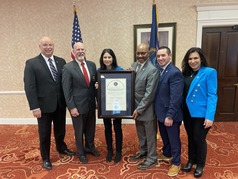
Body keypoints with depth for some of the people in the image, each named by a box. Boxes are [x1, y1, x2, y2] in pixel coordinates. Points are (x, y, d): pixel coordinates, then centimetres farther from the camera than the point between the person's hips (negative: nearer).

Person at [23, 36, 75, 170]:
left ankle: (61, 148, 46)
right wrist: (35, 107, -15)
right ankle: (46, 158, 34)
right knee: (44, 133, 13)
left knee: (61, 130, 20)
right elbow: (29, 87, -11)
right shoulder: (32, 63, -7)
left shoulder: (61, 61, 4)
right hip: (44, 105, -3)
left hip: (60, 104, 4)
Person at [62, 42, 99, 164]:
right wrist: (72, 107, -14)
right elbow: (67, 90, -12)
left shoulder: (92, 65, 4)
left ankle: (90, 147, 46)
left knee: (91, 128, 20)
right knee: (79, 131, 14)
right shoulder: (68, 68, -11)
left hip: (91, 104, 5)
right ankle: (81, 153, 37)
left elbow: (96, 83, 8)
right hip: (78, 105, -4)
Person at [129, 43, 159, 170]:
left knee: (150, 134, 11)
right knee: (141, 133, 23)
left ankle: (152, 158, 30)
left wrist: (139, 109, -19)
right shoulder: (133, 66, 4)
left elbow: (149, 93, -21)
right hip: (136, 106, 7)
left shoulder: (152, 70, -20)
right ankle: (143, 151, 44)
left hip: (147, 108, -7)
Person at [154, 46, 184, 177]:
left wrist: (170, 116, -22)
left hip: (170, 114, -7)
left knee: (174, 139, 12)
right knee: (164, 136, 25)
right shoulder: (158, 69, 4)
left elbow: (175, 98, -23)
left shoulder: (175, 73, -21)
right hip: (161, 112, 7)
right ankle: (166, 154, 48)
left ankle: (176, 163, 32)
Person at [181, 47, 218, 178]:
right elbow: (183, 94, 5)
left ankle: (200, 165, 33)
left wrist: (210, 116, -19)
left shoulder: (209, 72, -10)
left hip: (201, 113, -5)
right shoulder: (186, 74, 5)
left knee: (199, 139, 9)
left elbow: (212, 96, -14)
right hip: (187, 112, 5)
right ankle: (191, 161, 38)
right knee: (190, 138, 18)